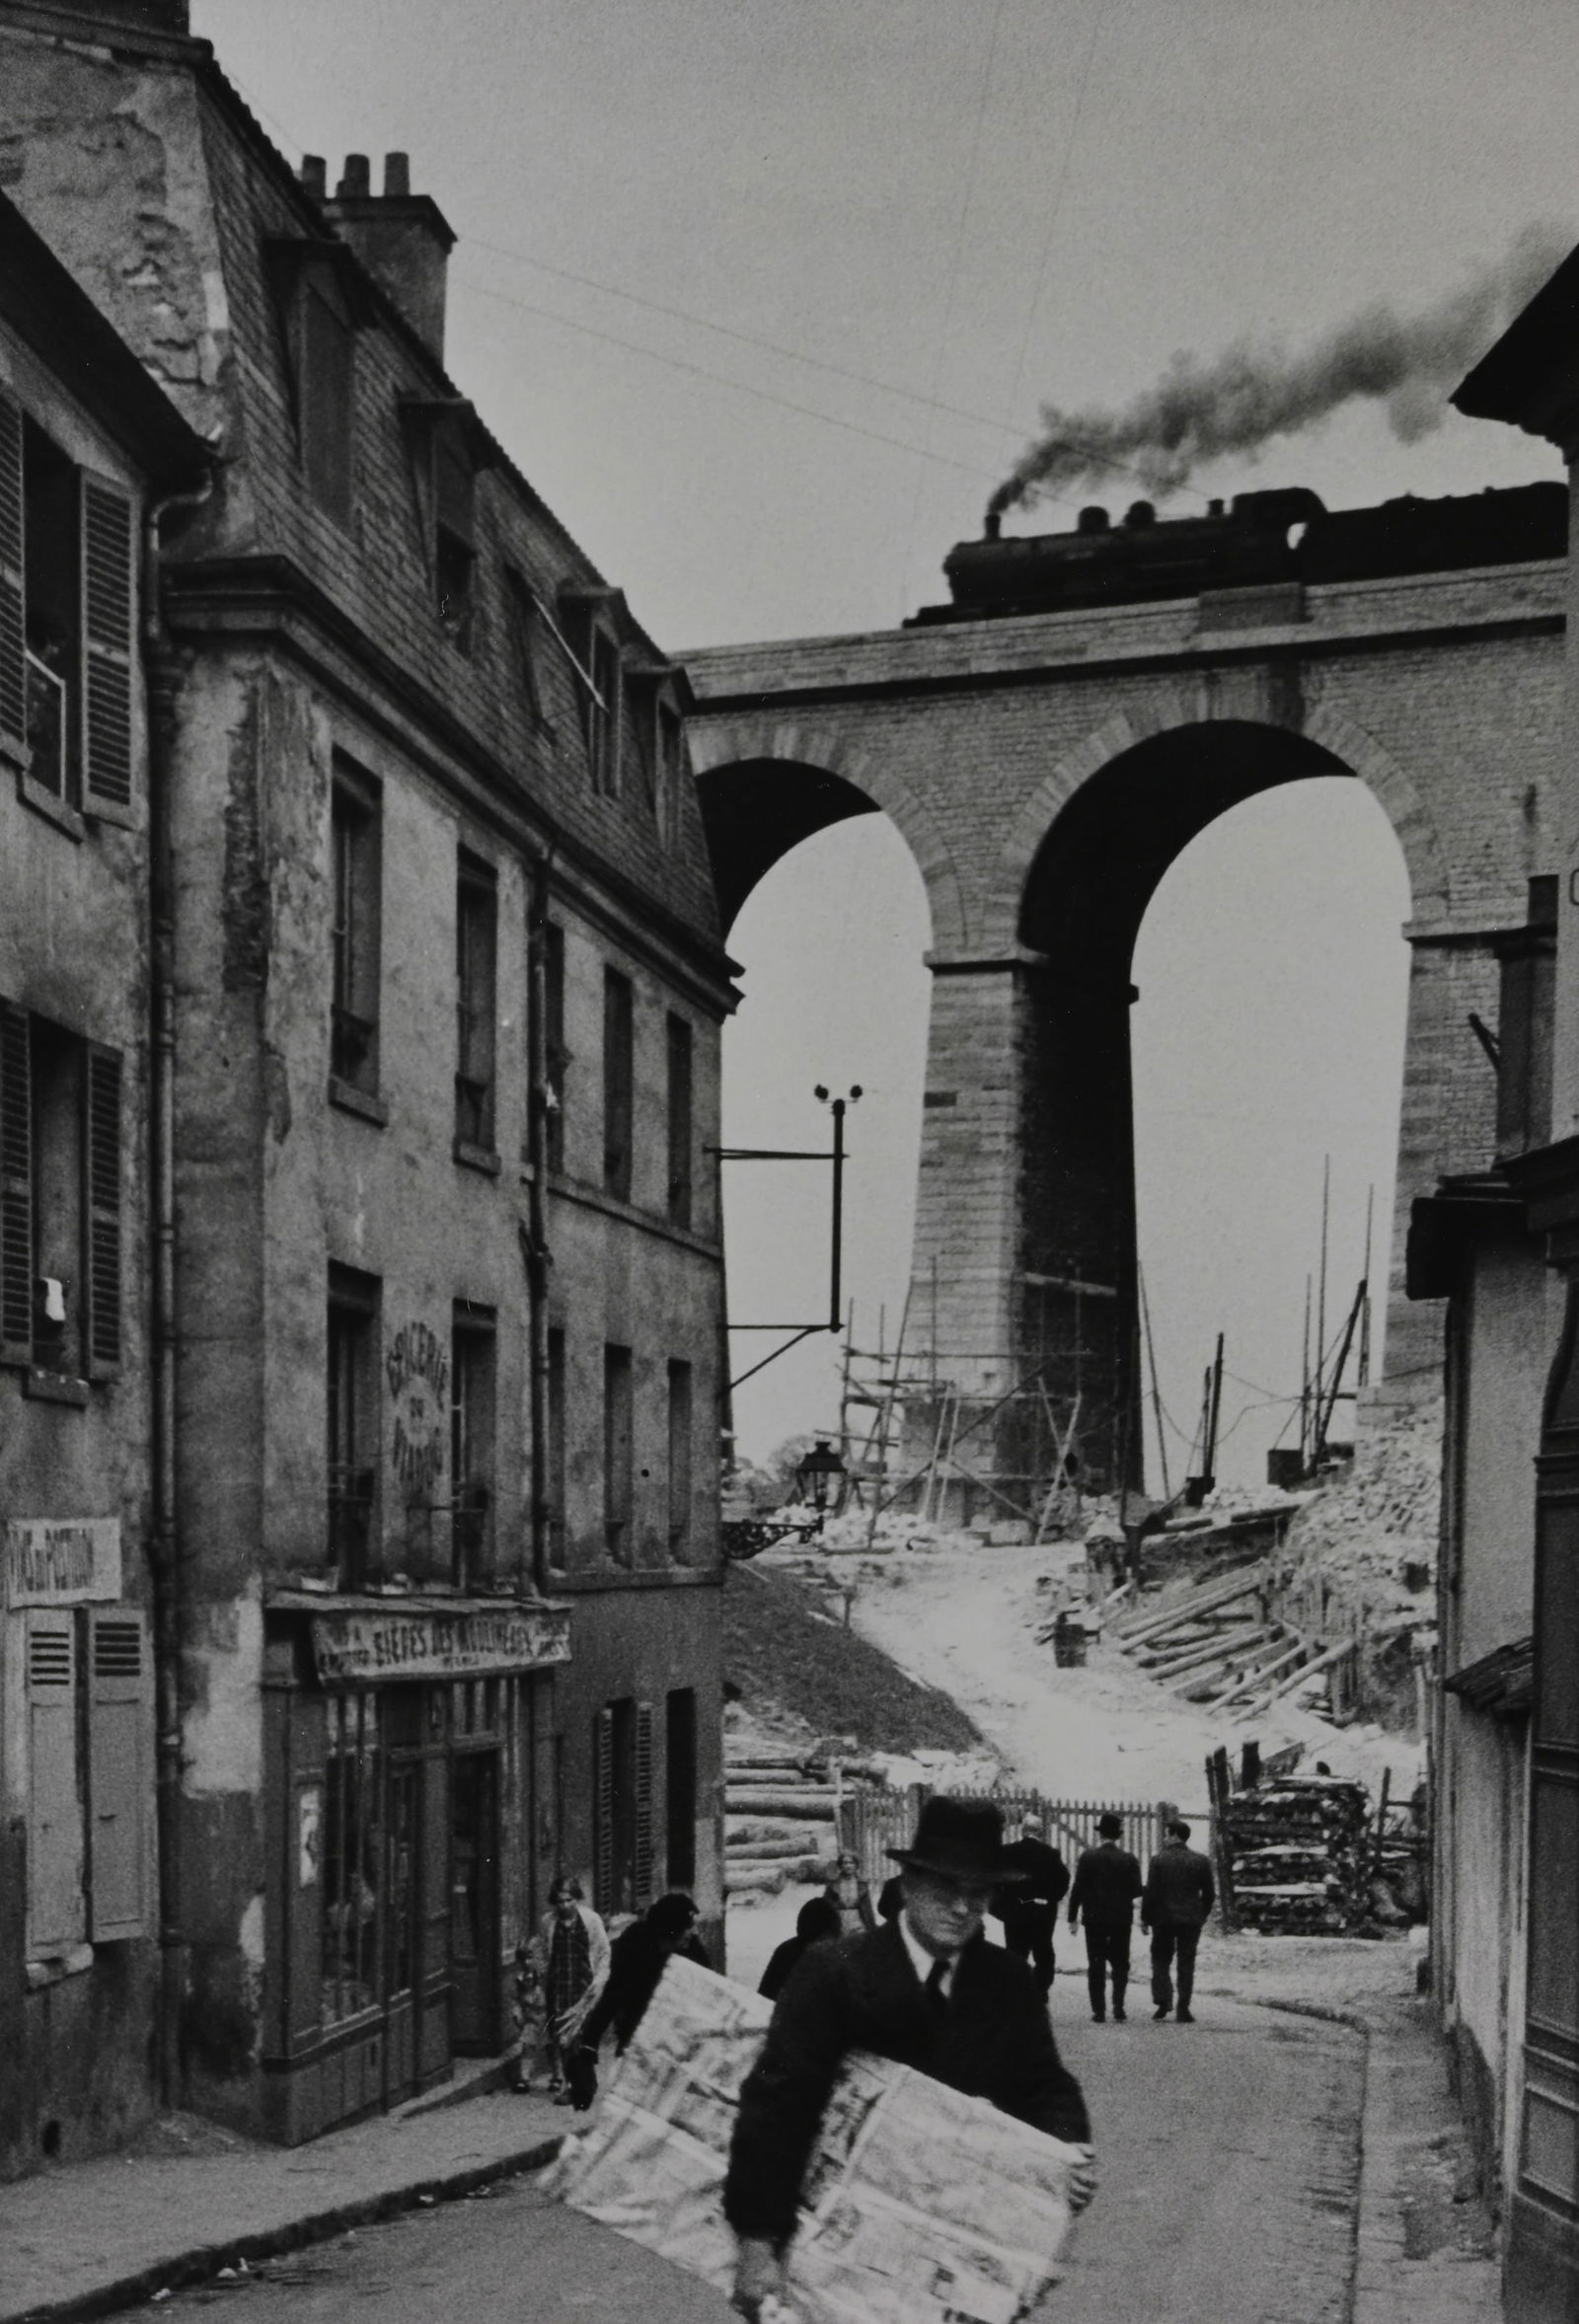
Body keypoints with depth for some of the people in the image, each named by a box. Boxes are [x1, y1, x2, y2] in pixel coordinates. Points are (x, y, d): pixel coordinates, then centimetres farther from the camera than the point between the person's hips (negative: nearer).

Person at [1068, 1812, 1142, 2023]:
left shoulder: (1088, 1857, -7)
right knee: (1120, 1964, 11)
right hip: (1121, 1918, 1)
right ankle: (1118, 2007, -1)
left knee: (1096, 1965, 5)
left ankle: (1099, 2010, 2)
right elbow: (1136, 1890, -4)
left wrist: (1072, 1917, -1)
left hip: (1095, 1918, -1)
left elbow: (1078, 1888, -7)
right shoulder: (1128, 1859, -4)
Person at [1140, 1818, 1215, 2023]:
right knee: (1186, 1964, 6)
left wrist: (1145, 1918, 0)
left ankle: (1163, 2002, -2)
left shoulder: (1158, 1860, -8)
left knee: (1160, 1961, 10)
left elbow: (1151, 1891, -9)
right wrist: (1202, 1916, 16)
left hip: (1164, 1920, -2)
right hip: (1191, 1920, 2)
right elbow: (1210, 1893, 4)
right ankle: (1183, 2009, 2)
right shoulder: (1200, 1860, 1)